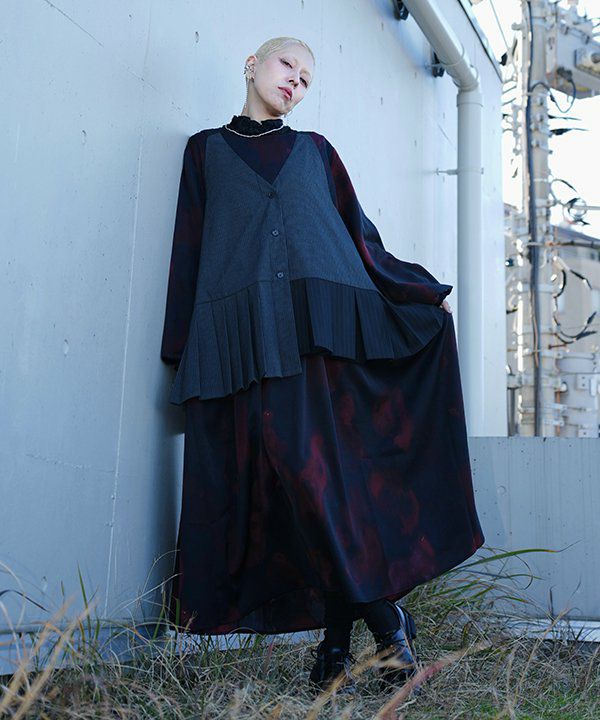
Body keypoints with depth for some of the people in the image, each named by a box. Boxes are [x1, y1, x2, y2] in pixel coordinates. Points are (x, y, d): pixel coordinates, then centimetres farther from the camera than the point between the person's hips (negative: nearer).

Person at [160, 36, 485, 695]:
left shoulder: (314, 149, 25)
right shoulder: (205, 150, 22)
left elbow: (359, 233, 24)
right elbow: (189, 250, 15)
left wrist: (424, 291, 21)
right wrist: (183, 354, 8)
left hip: (322, 323, 0)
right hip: (244, 336, 0)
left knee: (319, 465, -14)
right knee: (287, 475, -10)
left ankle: (338, 641, -6)